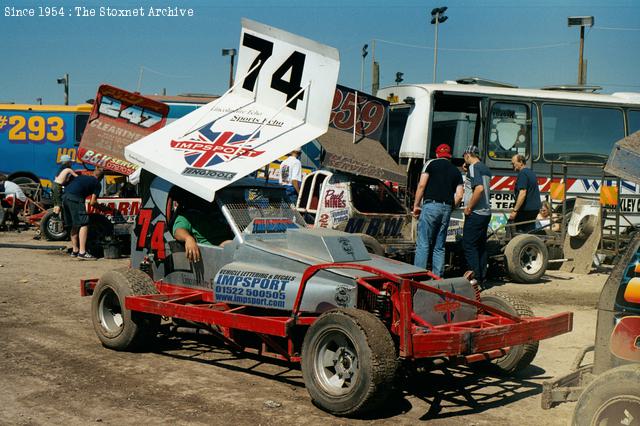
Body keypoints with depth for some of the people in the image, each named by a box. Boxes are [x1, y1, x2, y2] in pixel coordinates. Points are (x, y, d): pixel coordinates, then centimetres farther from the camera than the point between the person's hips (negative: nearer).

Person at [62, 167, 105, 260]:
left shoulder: (82, 176, 30)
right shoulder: (97, 184, 10)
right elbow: (92, 202, 4)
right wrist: (100, 206, 22)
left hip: (65, 196, 8)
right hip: (75, 198, -8)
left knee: (74, 225, 18)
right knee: (84, 224, -5)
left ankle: (75, 250, 25)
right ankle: (82, 252, -12)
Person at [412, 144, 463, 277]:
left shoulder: (431, 163, 6)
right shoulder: (456, 171, 18)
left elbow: (421, 185, -4)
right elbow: (459, 196, 8)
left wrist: (416, 205, 1)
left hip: (431, 206, -4)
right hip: (446, 208, 4)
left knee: (423, 244, -4)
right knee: (439, 247, 10)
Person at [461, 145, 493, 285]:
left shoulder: (473, 168, -12)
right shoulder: (486, 169, 16)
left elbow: (479, 188, -25)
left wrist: (469, 208, -18)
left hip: (475, 213, -9)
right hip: (486, 212, 9)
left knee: (469, 246, -5)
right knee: (481, 246, 12)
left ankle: (475, 278, -8)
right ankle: (482, 277, 15)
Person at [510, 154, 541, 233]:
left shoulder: (522, 174, -13)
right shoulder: (531, 172, 18)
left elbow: (522, 193, -23)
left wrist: (515, 210, -24)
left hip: (526, 209, -10)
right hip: (535, 208, 10)